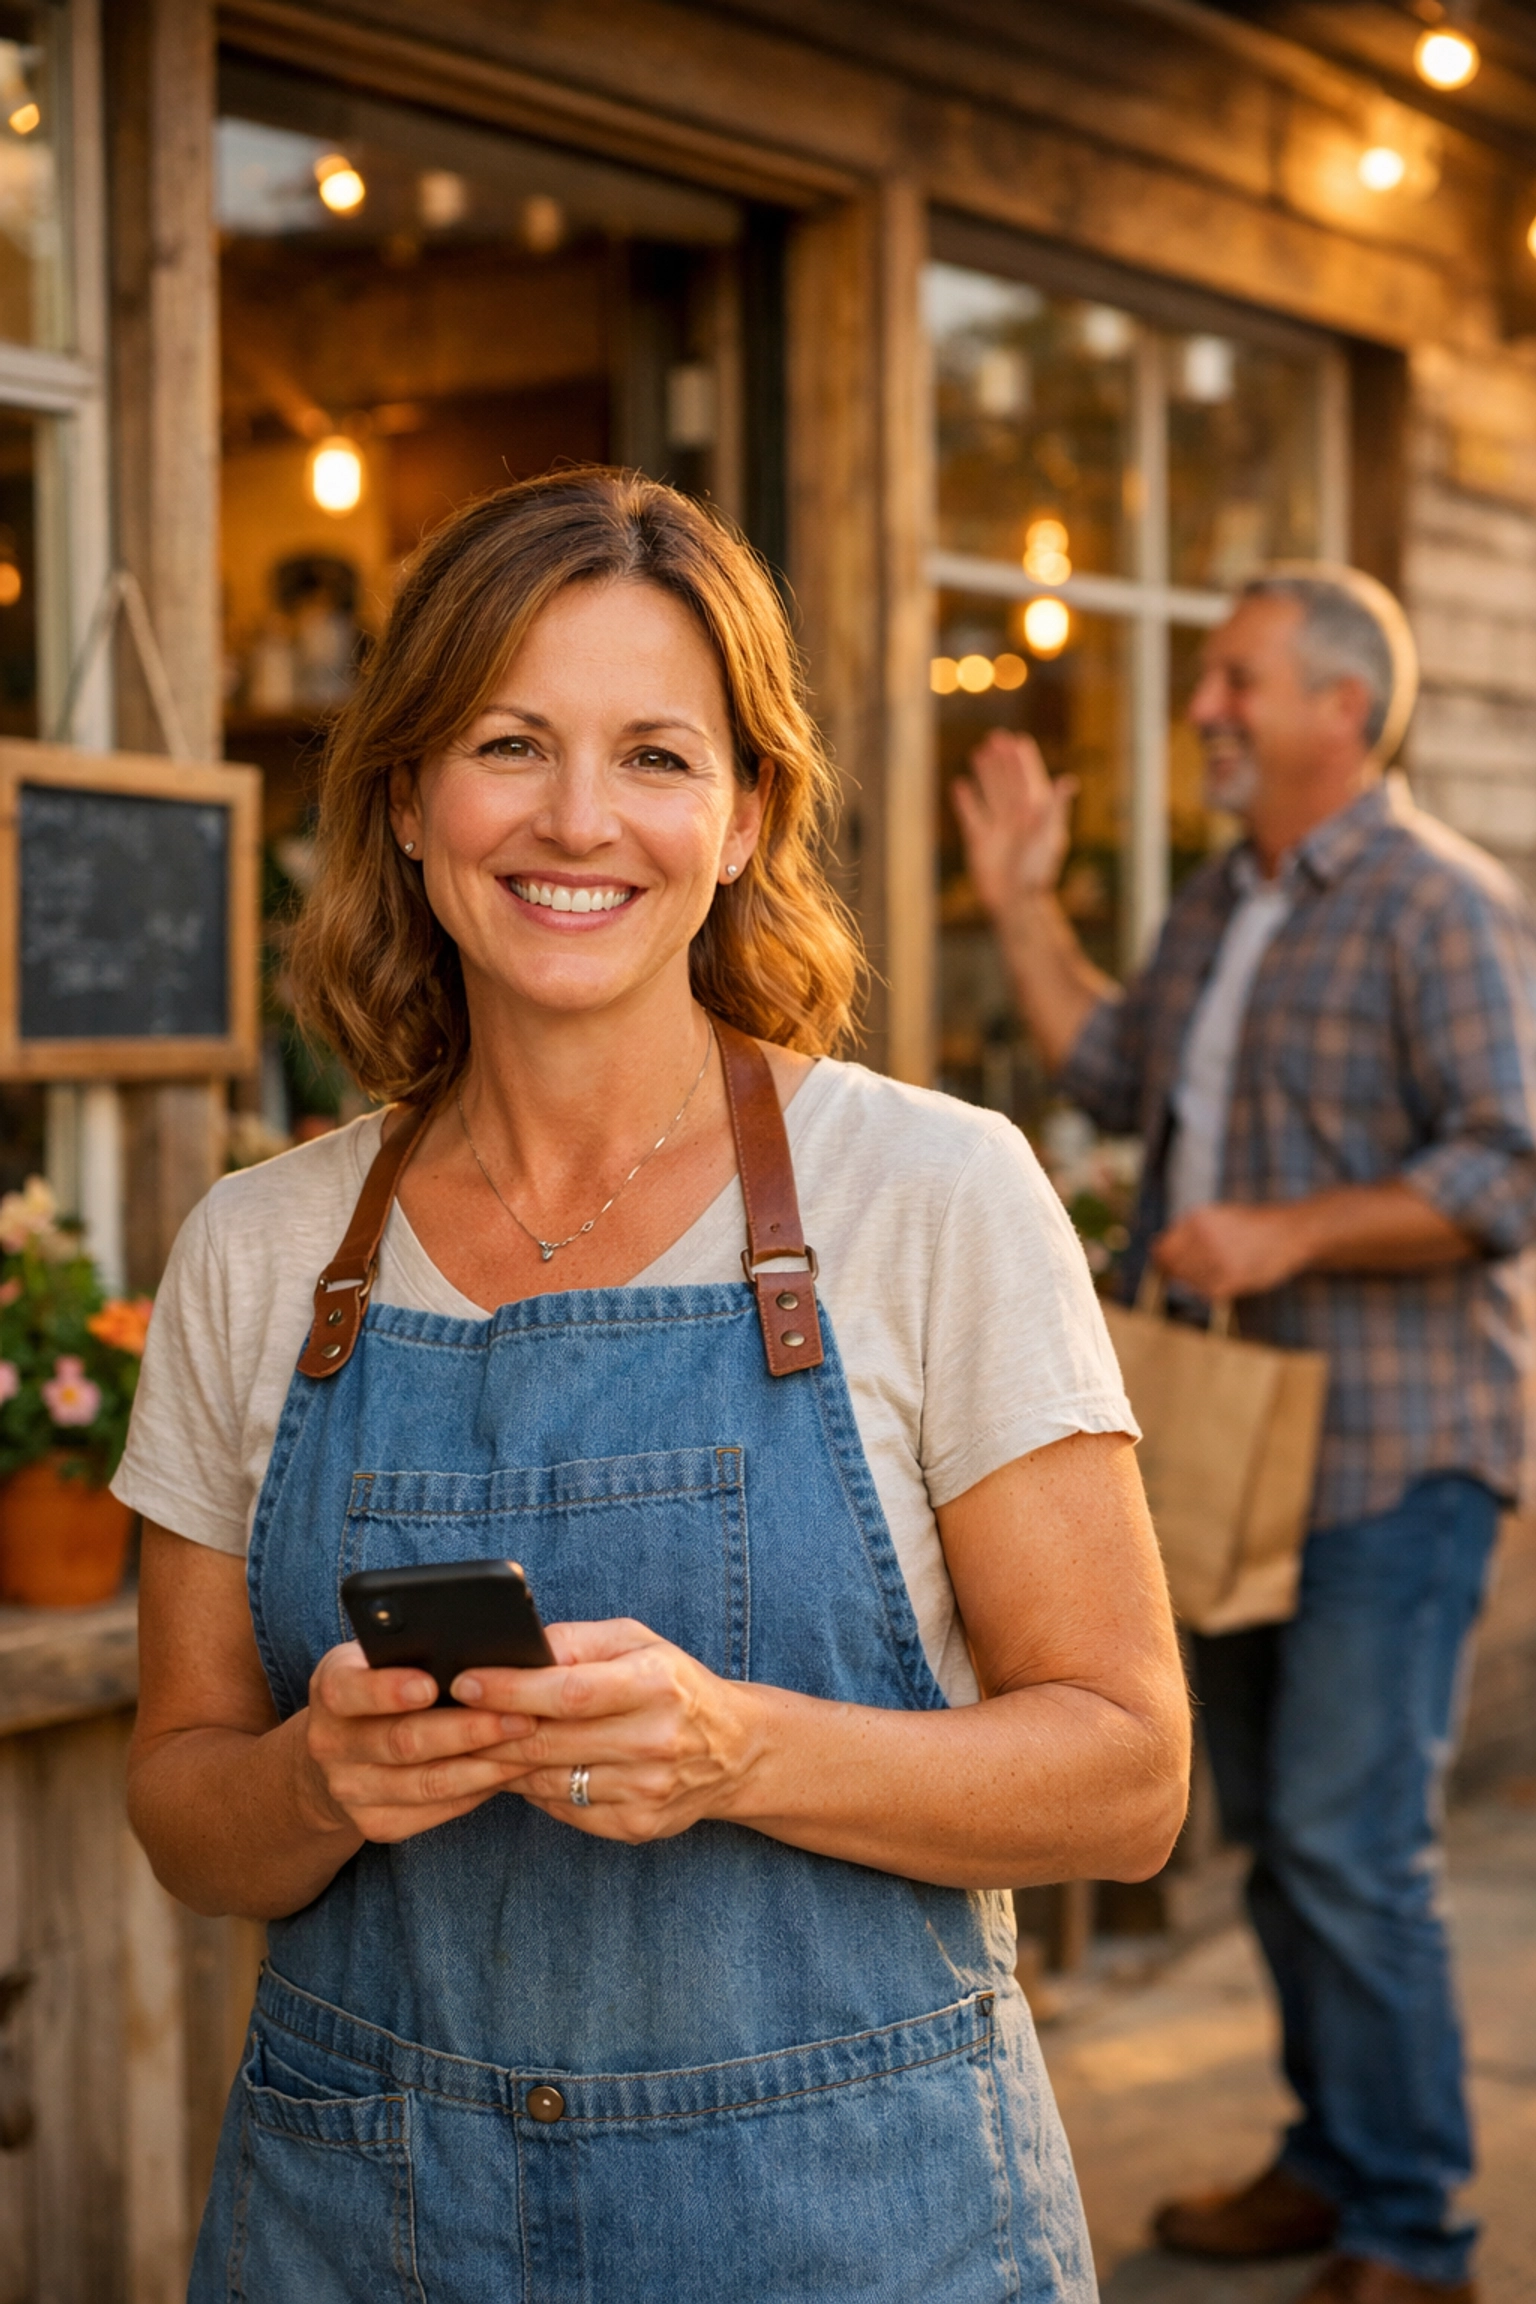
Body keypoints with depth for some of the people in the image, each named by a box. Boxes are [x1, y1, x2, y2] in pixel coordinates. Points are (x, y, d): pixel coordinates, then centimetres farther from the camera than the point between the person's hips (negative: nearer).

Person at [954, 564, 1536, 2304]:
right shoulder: (1218, 906, 15)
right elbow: (1113, 1072, 26)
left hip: (1387, 1452, -8)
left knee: (1349, 1846, -9)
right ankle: (1332, 2162, 29)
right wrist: (1022, 905, 20)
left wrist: (1287, 1234, -23)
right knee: (1269, 1828, 15)